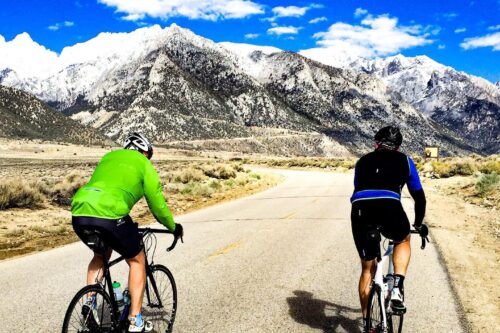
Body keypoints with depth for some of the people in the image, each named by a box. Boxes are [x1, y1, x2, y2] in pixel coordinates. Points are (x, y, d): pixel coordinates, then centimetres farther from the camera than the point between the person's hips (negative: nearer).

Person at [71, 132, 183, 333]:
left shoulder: (109, 156, 32)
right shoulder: (144, 165, 16)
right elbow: (157, 204, 17)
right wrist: (173, 227, 35)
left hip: (79, 212, 6)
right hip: (109, 214, -6)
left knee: (102, 254, 35)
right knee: (137, 260, 18)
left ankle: (89, 303, 23)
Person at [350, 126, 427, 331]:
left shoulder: (363, 161, 31)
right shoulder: (404, 161, 25)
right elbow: (418, 195, 31)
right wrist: (419, 223, 47)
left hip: (359, 210, 2)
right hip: (389, 207, -2)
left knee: (367, 268, 21)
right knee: (403, 240, 33)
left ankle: (366, 322, 28)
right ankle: (397, 289, 13)